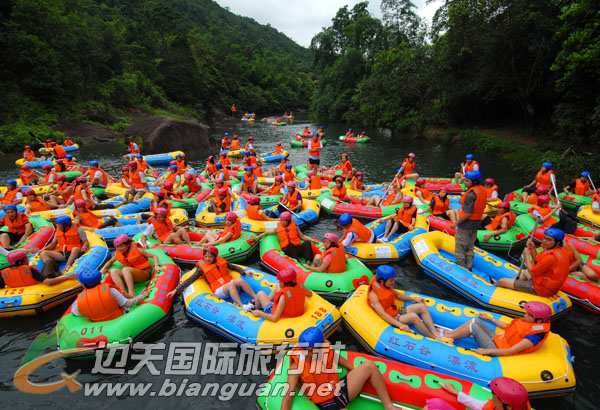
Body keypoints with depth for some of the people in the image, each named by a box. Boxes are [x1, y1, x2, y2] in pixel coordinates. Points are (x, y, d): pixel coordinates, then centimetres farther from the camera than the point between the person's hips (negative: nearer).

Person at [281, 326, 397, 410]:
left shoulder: (328, 353, -5)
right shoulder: (297, 365, -17)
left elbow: (351, 366, 12)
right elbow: (288, 397, -17)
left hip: (341, 389, 6)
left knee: (369, 365, -9)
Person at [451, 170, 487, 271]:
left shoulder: (471, 194, -23)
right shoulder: (482, 190, 4)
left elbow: (468, 213, -24)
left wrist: (456, 223, -17)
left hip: (466, 223, -9)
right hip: (476, 222, 9)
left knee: (460, 246, 3)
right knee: (470, 246, 19)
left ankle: (460, 266, 10)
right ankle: (468, 267, 28)